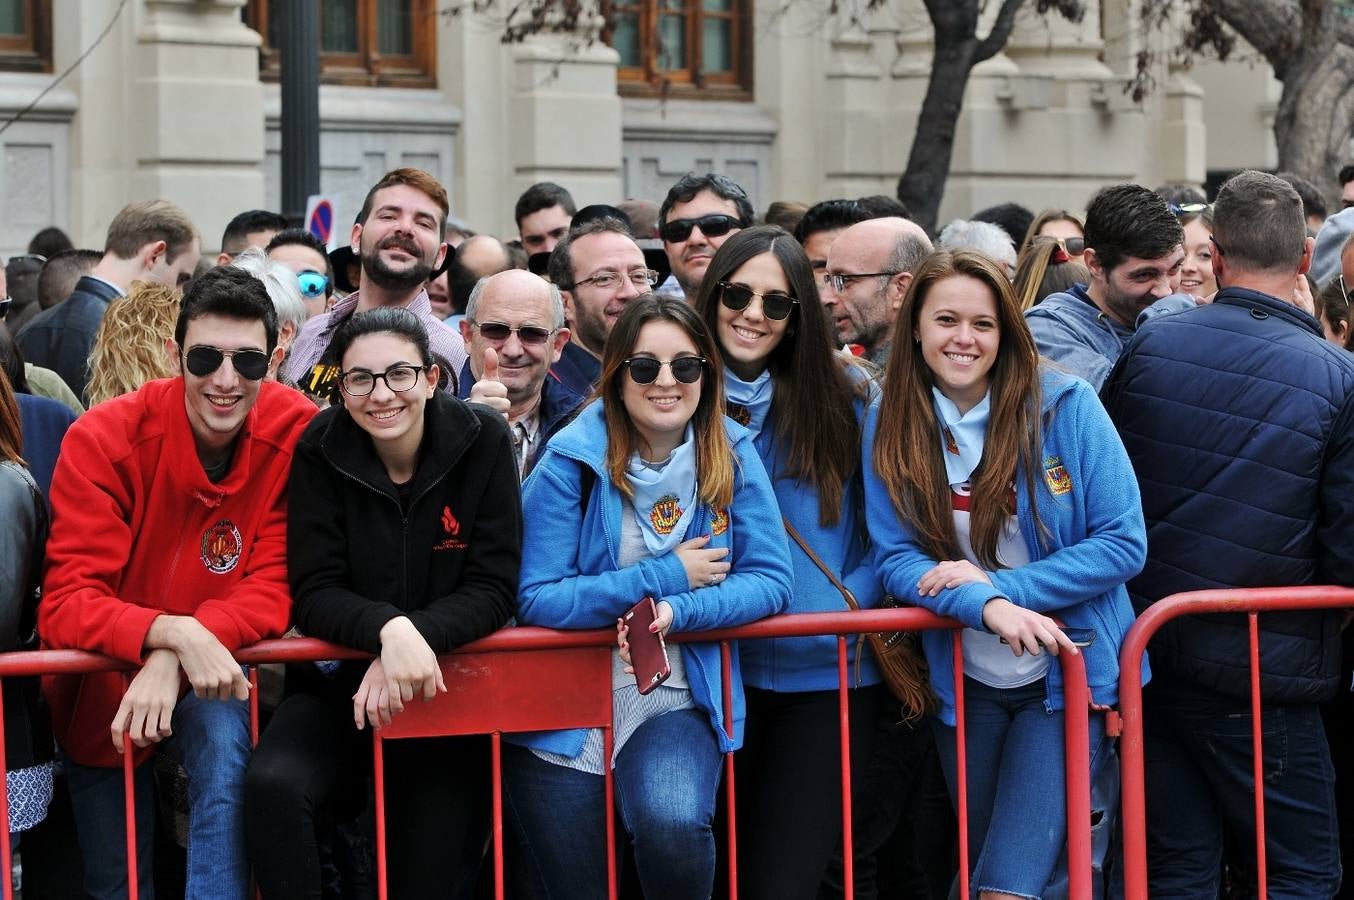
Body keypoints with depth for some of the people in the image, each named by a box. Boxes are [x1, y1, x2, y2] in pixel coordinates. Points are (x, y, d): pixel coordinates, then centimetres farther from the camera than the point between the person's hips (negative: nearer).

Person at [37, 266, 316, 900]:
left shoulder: (296, 435, -17)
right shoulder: (104, 440, -20)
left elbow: (274, 592, -17)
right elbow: (65, 604, -24)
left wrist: (176, 661, -34)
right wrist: (174, 631, -43)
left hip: (209, 682, 0)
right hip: (100, 683, 0)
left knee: (226, 737, -32)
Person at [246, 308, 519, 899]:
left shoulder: (482, 440, -8)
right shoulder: (320, 450, -8)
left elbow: (492, 589, -10)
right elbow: (313, 593, -10)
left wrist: (418, 639, -27)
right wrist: (389, 628, -30)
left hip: (450, 687, 0)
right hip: (339, 681, 0)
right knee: (273, 784, -30)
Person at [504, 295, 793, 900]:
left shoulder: (732, 456, -1)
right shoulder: (571, 461, -9)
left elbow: (770, 581, -5)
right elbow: (537, 599, -15)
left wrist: (676, 611, -21)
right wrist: (666, 576, -15)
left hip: (677, 702, 1)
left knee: (673, 826, -28)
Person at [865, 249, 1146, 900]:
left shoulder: (1067, 407, -12)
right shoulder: (890, 428, -4)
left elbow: (1123, 544, -13)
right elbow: (895, 559, -8)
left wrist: (999, 582, -20)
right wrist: (986, 606, -27)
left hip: (1067, 676, -4)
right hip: (965, 686, 4)